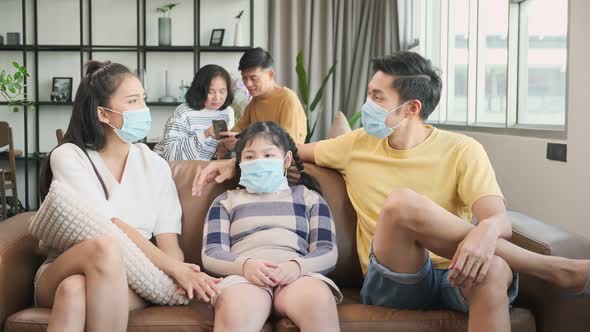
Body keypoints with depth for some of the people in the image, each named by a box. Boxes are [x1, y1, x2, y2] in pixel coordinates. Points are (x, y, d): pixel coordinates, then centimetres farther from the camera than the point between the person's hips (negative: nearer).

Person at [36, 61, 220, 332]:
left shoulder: (155, 166, 9)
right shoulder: (69, 157, -3)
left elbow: (169, 241, 1)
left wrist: (181, 274, -23)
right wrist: (175, 268, -24)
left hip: (130, 278, 1)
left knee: (75, 289, -36)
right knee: (106, 246, -37)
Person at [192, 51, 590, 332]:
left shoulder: (461, 151, -1)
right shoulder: (358, 145, 10)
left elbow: (501, 218, -13)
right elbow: (293, 150, 26)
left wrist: (486, 232, -38)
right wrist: (236, 162, 13)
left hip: (456, 275, -2)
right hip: (392, 280, 3)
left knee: (493, 270, -41)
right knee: (400, 202, -31)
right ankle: (553, 268, -23)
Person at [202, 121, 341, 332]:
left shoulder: (308, 196, 25)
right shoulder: (226, 201, 26)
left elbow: (328, 251, 12)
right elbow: (211, 254, 11)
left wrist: (297, 266, -12)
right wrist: (245, 264, -13)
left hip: (299, 274, 1)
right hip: (243, 275, 0)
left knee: (319, 300, -36)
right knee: (234, 312, -38)